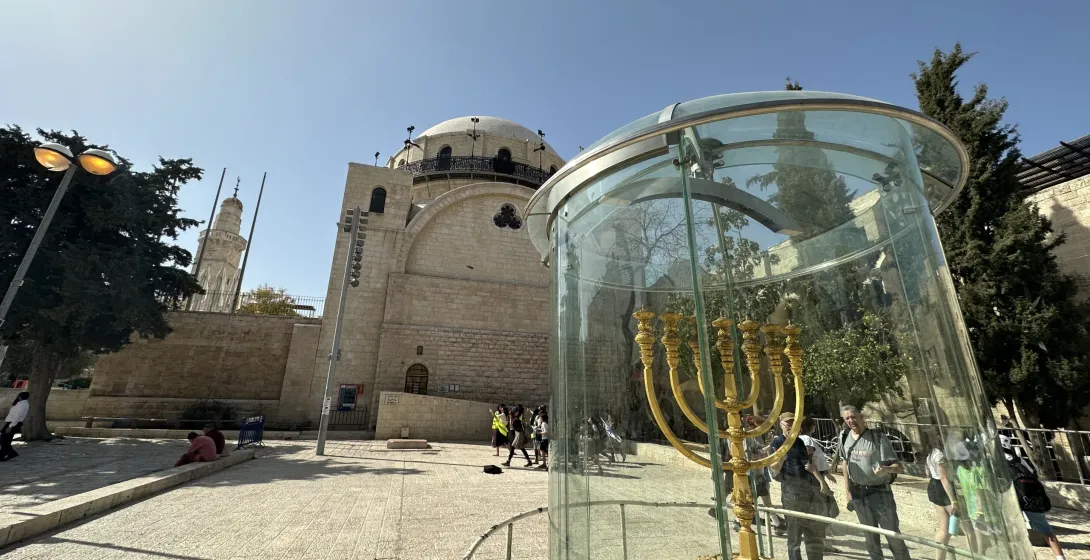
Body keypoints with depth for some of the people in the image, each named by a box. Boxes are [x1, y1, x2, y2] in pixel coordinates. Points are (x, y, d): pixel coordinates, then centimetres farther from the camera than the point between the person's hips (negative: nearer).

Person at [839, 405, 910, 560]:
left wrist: (886, 469, -38)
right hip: (858, 494, 4)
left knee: (893, 535, 4)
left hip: (880, 492, -3)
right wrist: (847, 490, 11)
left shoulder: (878, 437, -14)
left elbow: (899, 467, -16)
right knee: (870, 537, 15)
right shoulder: (844, 437, -1)